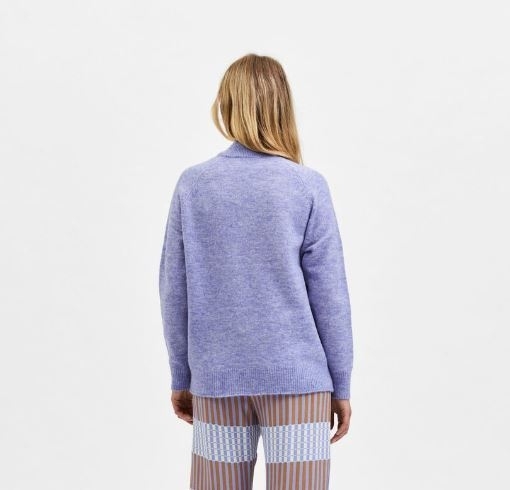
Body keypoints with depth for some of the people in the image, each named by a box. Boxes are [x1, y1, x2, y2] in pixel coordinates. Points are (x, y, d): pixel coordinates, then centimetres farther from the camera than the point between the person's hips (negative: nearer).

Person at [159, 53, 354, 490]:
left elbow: (174, 293, 3)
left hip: (217, 379, 2)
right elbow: (329, 295, -5)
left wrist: (181, 377, 13)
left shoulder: (192, 184, 0)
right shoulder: (308, 186, -5)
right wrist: (341, 385, 5)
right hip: (296, 379, -2)